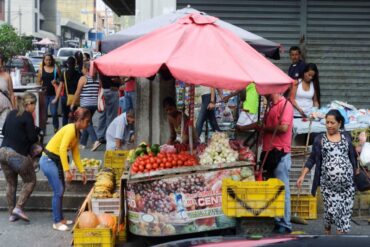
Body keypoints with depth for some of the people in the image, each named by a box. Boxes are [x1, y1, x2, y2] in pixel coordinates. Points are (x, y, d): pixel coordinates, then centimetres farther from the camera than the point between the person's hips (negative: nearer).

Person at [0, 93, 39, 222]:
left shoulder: (11, 114, 11)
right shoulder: (27, 116, -10)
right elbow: (33, 137, -12)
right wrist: (36, 138, 9)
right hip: (18, 154, -7)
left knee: (10, 183, 16)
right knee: (30, 181, 8)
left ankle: (11, 213, 19)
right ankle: (18, 208, -2)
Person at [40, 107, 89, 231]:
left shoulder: (77, 132, 9)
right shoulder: (71, 129, -20)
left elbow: (75, 154, 14)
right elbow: (62, 149, -30)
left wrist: (82, 171, 11)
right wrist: (67, 171, -31)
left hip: (56, 161, 9)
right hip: (48, 161, -9)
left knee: (61, 190, 14)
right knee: (58, 191, -7)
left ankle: (60, 218, 24)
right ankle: (57, 222, 2)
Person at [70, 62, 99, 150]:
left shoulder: (83, 78, -6)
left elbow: (77, 92, -5)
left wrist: (73, 103, 2)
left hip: (85, 104, -6)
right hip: (95, 104, 6)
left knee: (88, 123, -4)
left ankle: (95, 140, -21)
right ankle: (83, 143, 21)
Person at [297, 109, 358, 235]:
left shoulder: (347, 136, 7)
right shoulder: (320, 139, 2)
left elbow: (353, 156, 15)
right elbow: (312, 159, 3)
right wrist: (302, 175, -4)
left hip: (347, 182, 2)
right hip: (328, 183, -2)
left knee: (346, 209, 1)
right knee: (331, 208, -2)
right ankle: (327, 230, 26)